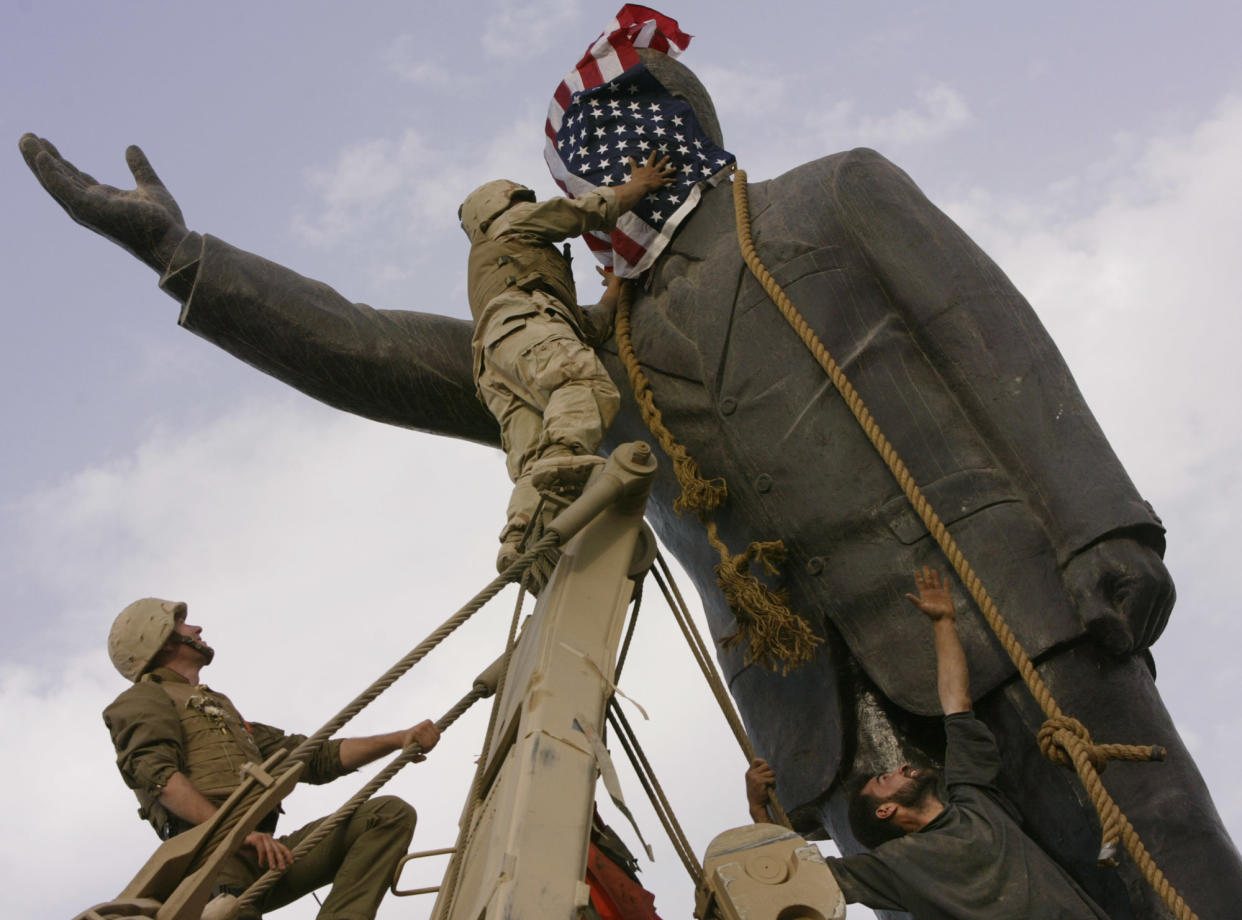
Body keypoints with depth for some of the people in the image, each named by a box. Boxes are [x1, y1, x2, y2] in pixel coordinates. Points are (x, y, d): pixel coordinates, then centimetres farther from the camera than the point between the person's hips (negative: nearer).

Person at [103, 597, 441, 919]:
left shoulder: (222, 708, 38)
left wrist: (400, 739, 22)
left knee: (390, 813, -6)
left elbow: (315, 758, 33)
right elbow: (157, 775, -9)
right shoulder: (143, 699, 13)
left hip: (264, 851, 7)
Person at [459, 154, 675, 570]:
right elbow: (589, 209, 25)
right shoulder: (508, 225, 31)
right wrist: (640, 184, 40)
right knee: (588, 383, -36)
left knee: (533, 461, -19)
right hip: (521, 322, -7)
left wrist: (615, 288, 51)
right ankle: (560, 458, -63)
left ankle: (522, 538, -42)